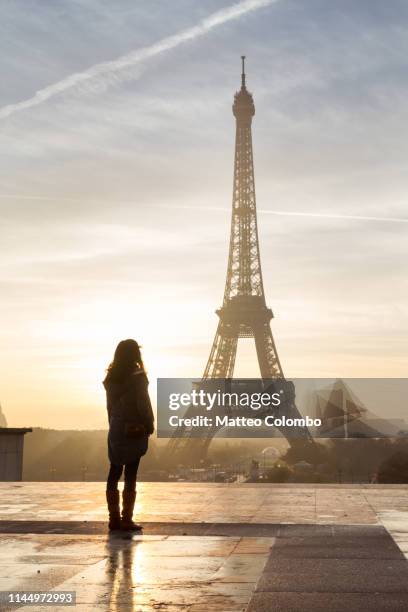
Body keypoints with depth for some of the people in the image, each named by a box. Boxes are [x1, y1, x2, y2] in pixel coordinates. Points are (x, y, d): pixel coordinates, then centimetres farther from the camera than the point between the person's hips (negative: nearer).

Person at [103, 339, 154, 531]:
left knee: (114, 473, 10)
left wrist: (113, 425, 16)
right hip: (135, 431, -5)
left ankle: (114, 518, 13)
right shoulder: (138, 377, -12)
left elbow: (109, 405, 9)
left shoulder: (111, 378, 5)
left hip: (115, 430, 6)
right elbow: (144, 405, -12)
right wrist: (149, 427, -2)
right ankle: (126, 520, -1)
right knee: (130, 475, -2)